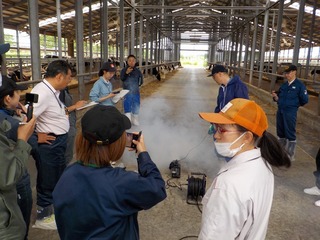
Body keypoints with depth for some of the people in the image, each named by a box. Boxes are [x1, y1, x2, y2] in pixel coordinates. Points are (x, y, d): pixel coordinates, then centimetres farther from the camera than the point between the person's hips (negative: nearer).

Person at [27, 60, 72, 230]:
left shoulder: (52, 90, 6)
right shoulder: (42, 92, -25)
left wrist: (64, 112, 5)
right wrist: (36, 137, -20)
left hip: (58, 142, 10)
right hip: (48, 144, -10)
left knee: (58, 177, 26)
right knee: (47, 181, 9)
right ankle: (42, 216, 31)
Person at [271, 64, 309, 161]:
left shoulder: (299, 85, -8)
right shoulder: (284, 85, 11)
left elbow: (305, 100, -8)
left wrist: (295, 105, 4)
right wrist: (275, 96, -5)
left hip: (290, 113, -6)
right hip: (280, 111, 7)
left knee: (290, 134, 0)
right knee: (280, 133, 14)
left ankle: (290, 156, 10)